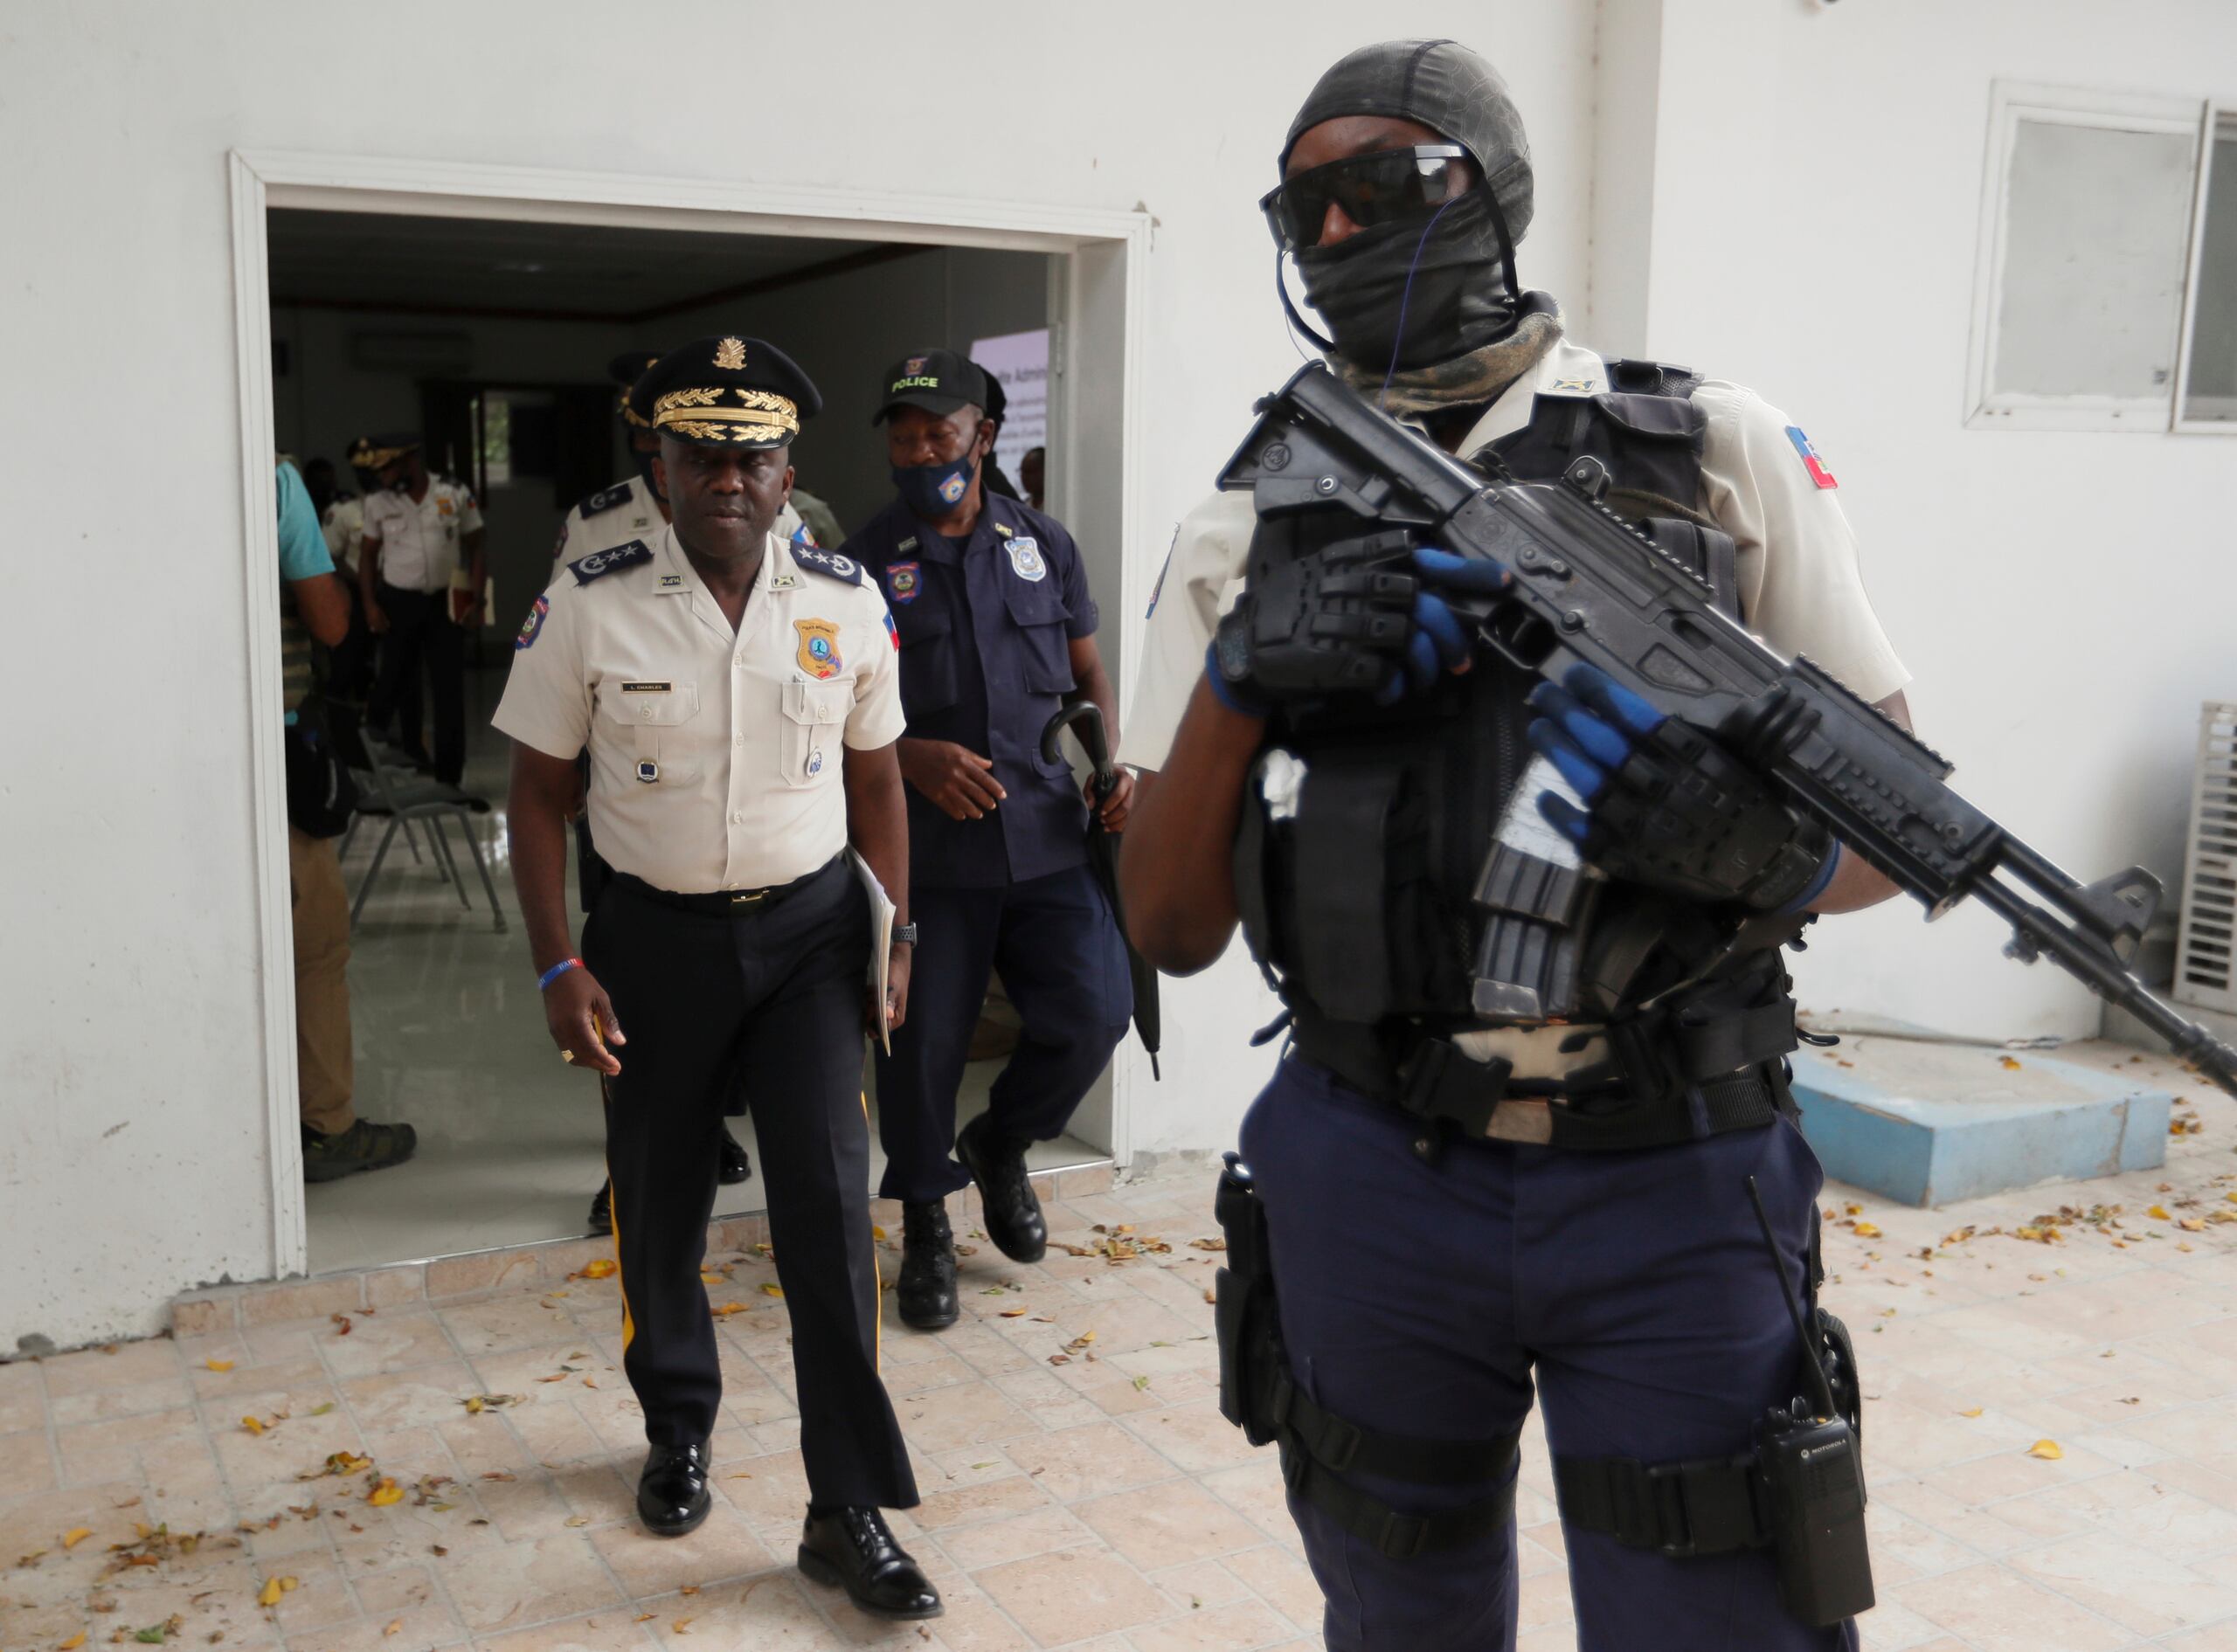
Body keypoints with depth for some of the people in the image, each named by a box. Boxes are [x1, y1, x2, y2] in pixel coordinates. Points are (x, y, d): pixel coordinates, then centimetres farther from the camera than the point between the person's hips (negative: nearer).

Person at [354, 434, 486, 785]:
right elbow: (368, 554, 8)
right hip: (398, 603, 1)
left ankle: (448, 777, 10)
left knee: (449, 690, 2)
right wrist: (370, 604, -2)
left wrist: (475, 600, -5)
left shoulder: (456, 494, -2)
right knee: (396, 686, 4)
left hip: (446, 602, -1)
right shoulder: (377, 502, 2)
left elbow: (475, 548, 2)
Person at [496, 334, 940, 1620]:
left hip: (810, 932, 0)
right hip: (655, 935, 0)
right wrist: (560, 967, -8)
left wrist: (893, 937, 2)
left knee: (829, 1200, -8)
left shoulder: (847, 601, -3)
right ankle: (679, 1429, 40)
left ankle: (850, 1511, 5)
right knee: (660, 1213, 12)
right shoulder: (589, 606, -8)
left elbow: (876, 777, 7)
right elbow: (540, 793, -2)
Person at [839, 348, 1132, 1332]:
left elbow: (1087, 671, 18)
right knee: (922, 1040, 2)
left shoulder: (1043, 545, 10)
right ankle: (925, 1225, 25)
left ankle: (1000, 1146, 25)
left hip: (1049, 839, 3)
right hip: (928, 851, -2)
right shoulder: (867, 563, 1)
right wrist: (916, 758, -17)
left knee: (1095, 1011, -5)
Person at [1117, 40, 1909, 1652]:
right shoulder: (1257, 524, 3)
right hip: (1375, 1188, 2)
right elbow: (1171, 929, 1)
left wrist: (1773, 849, -21)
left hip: (1674, 1184, -2)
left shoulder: (1721, 452, -1)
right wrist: (1241, 675, -16)